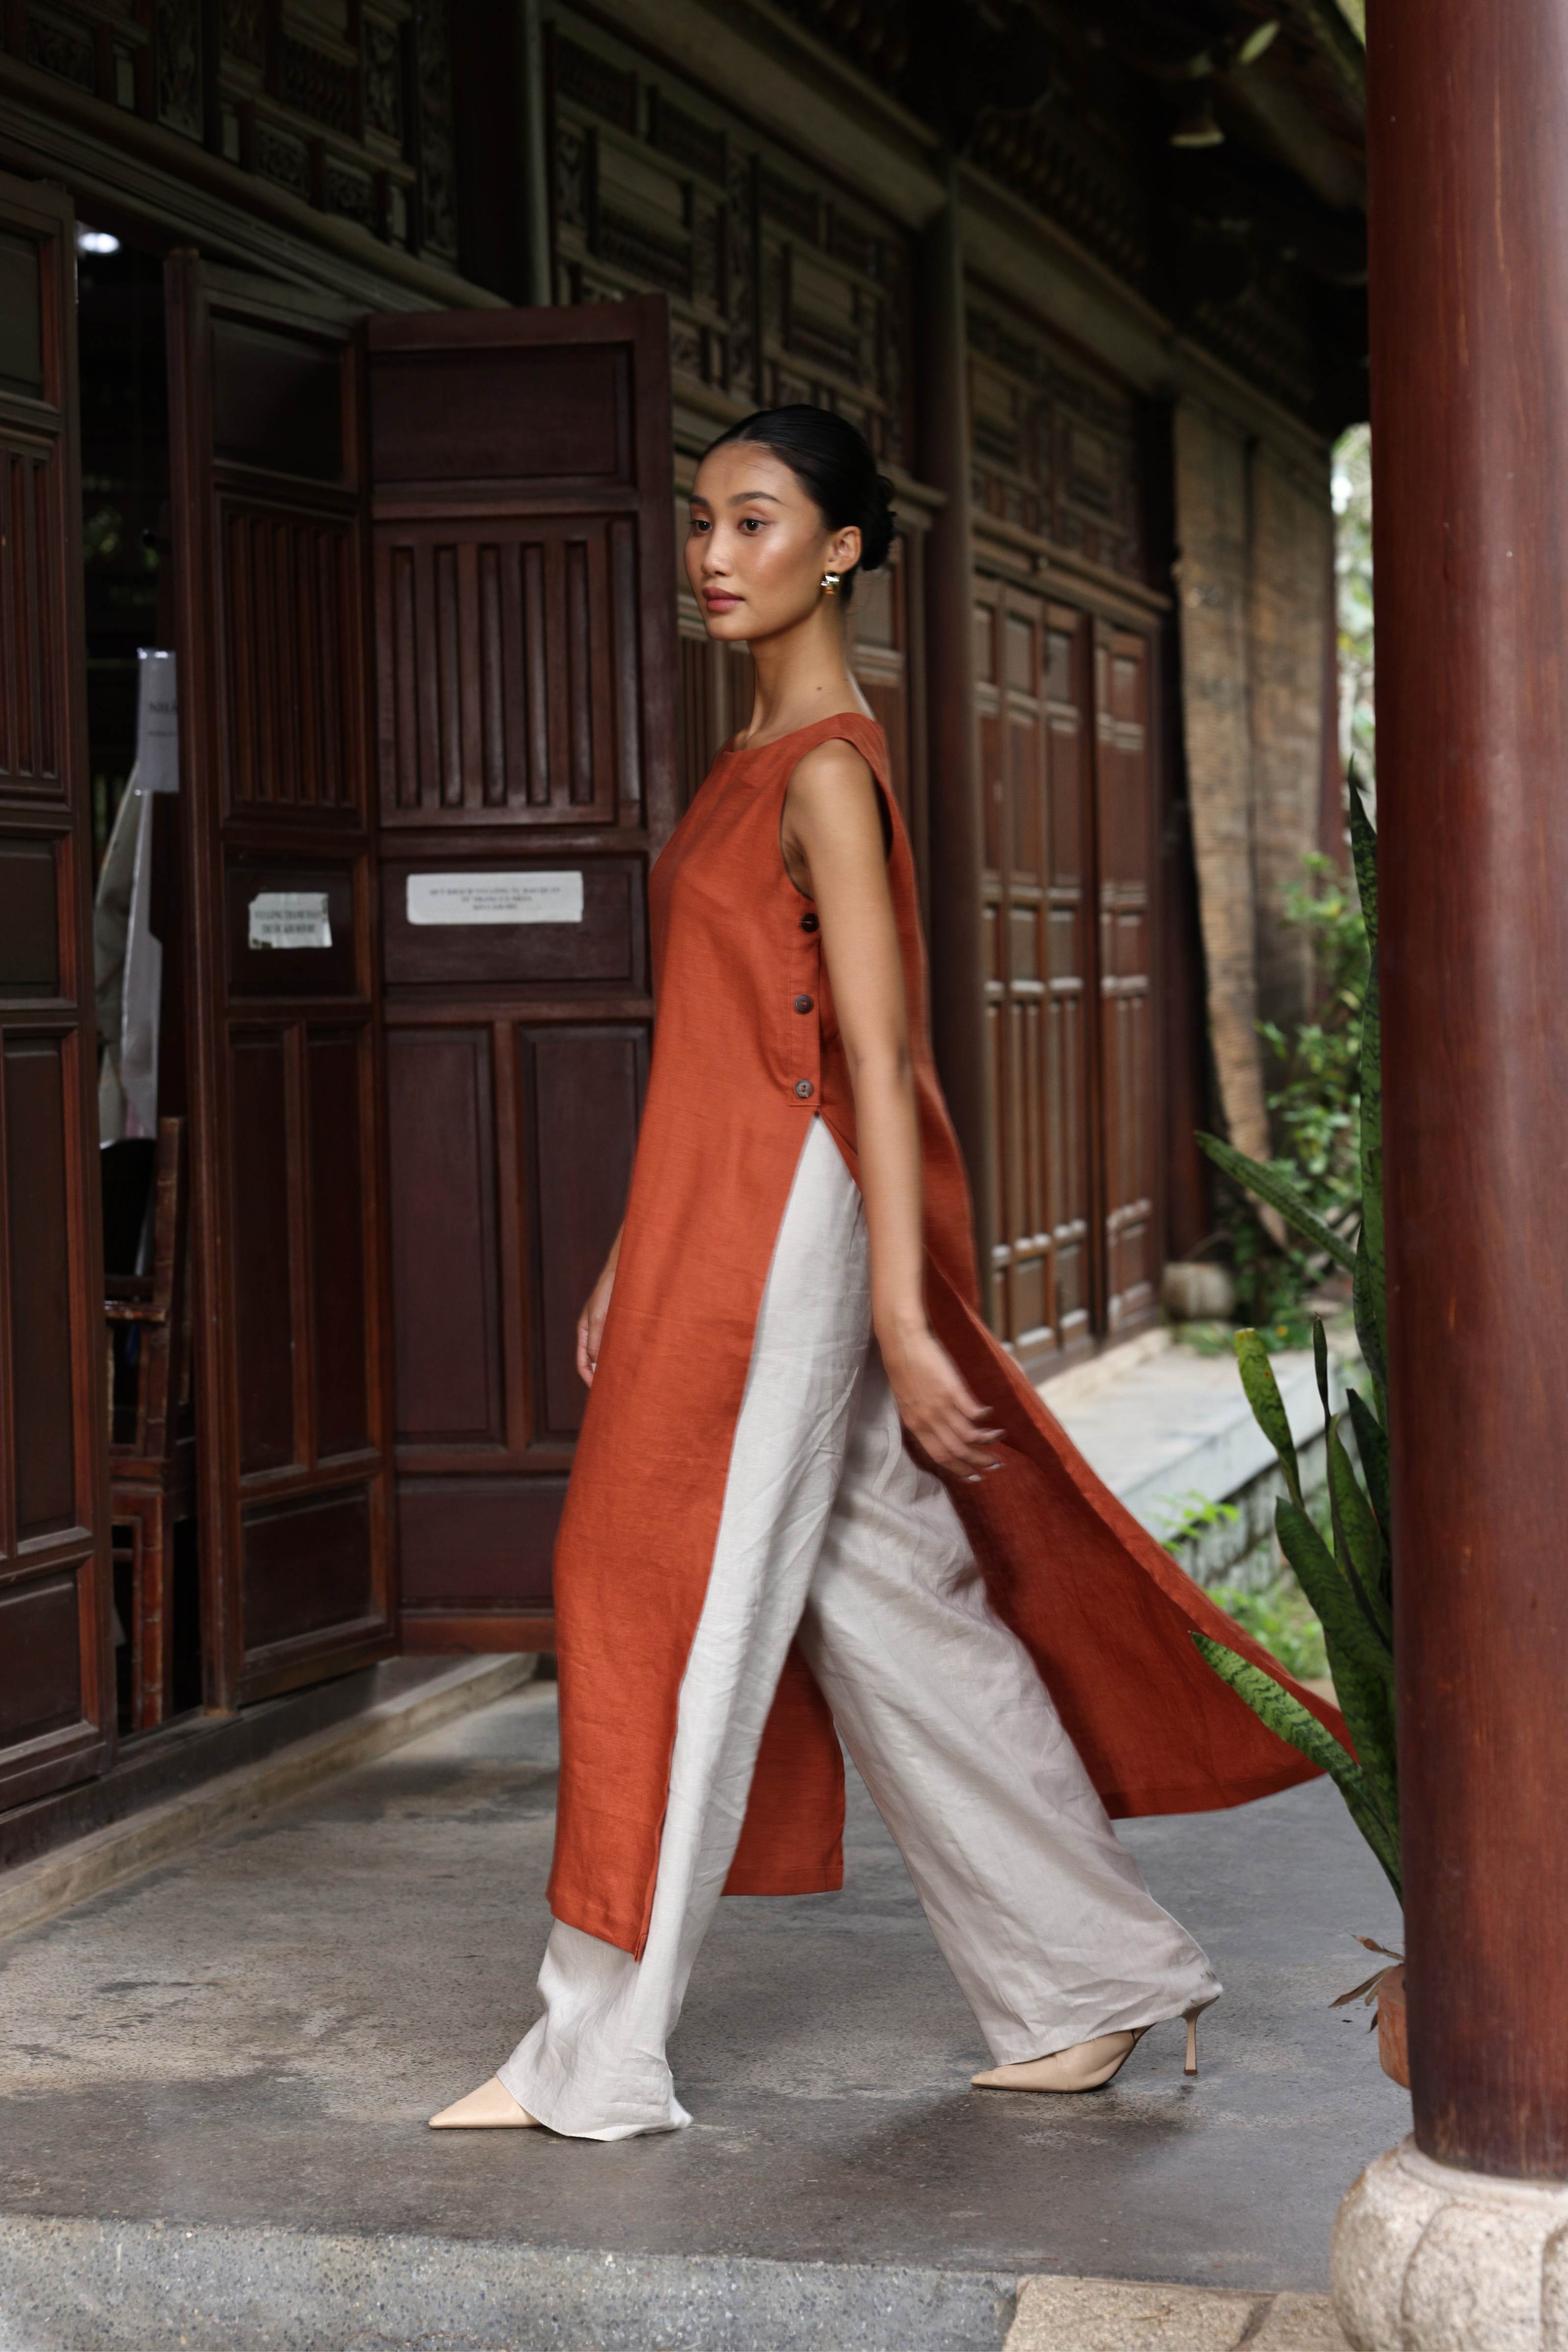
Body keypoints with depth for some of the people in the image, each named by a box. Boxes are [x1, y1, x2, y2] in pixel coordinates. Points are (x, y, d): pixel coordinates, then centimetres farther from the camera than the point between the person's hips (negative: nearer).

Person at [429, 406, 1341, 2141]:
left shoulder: (827, 769, -11)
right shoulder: (756, 760, 16)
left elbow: (876, 1054, -17)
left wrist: (902, 1314, -20)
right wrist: (630, 1260, 21)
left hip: (783, 1227, -10)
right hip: (713, 1221, 10)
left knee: (681, 1606, -4)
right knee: (886, 1607, 11)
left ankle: (596, 2060, 4)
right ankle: (1088, 1980, 20)